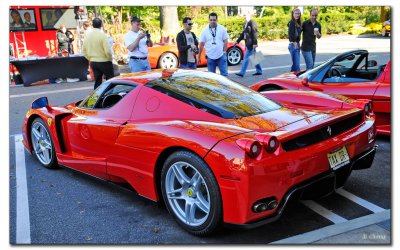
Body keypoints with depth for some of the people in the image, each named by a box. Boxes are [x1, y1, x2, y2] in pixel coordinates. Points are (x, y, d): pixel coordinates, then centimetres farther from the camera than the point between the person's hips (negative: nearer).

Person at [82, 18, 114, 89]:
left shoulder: (88, 35, 3)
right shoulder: (102, 35, -15)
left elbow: (84, 50, 9)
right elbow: (107, 51, -19)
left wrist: (90, 59, 18)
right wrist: (110, 59, -3)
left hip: (93, 62, 6)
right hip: (104, 62, -6)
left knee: (97, 82, 11)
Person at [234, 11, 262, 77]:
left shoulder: (252, 23, -12)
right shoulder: (246, 24, 16)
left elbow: (255, 33, -17)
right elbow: (243, 34, 22)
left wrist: (254, 43, -22)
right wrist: (237, 41, 21)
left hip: (251, 44, -9)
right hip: (248, 44, 9)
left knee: (246, 58, -8)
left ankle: (242, 72, -6)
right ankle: (259, 71, 22)